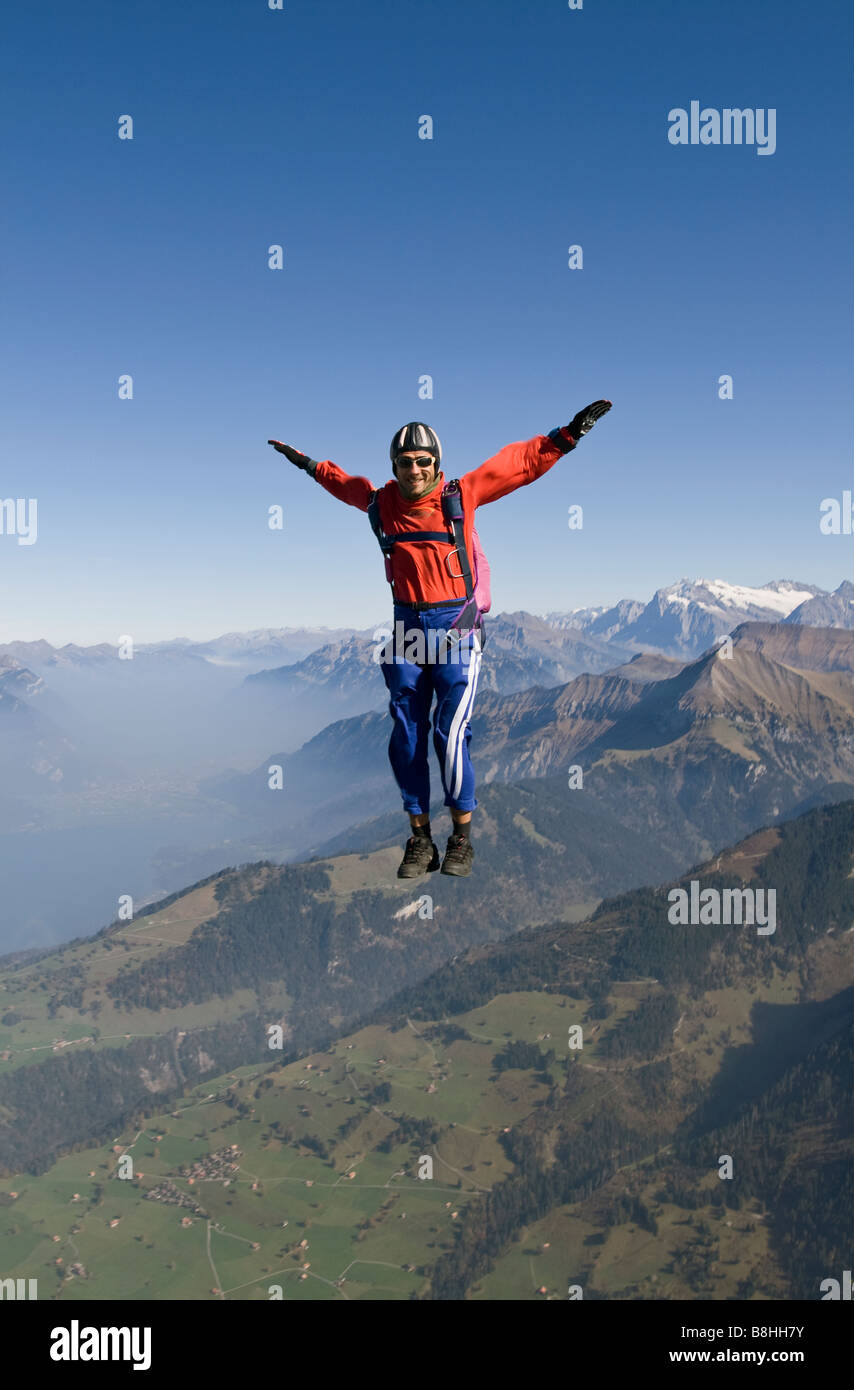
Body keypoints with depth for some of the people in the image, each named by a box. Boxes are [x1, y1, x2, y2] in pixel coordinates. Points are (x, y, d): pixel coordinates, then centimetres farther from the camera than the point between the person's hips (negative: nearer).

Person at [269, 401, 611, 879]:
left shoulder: (460, 495, -5)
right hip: (406, 627, 4)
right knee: (406, 737, 5)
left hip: (455, 627, -4)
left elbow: (521, 462, -1)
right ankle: (420, 840, 16)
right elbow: (342, 480, 28)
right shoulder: (380, 502, 5)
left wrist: (570, 433, -5)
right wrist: (306, 462, 38)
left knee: (451, 733, -9)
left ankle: (462, 839, 7)